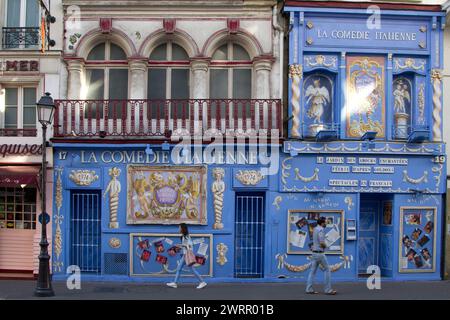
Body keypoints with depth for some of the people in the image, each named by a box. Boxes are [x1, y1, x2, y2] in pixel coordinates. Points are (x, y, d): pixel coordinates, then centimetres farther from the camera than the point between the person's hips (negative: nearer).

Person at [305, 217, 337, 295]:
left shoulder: (315, 229, 14)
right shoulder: (321, 230, -16)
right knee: (327, 270, 1)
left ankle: (309, 289, 4)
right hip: (320, 253, -9)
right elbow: (322, 243, -23)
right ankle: (328, 290, 2)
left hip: (314, 253, 9)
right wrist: (325, 245, -2)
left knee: (313, 271, 7)